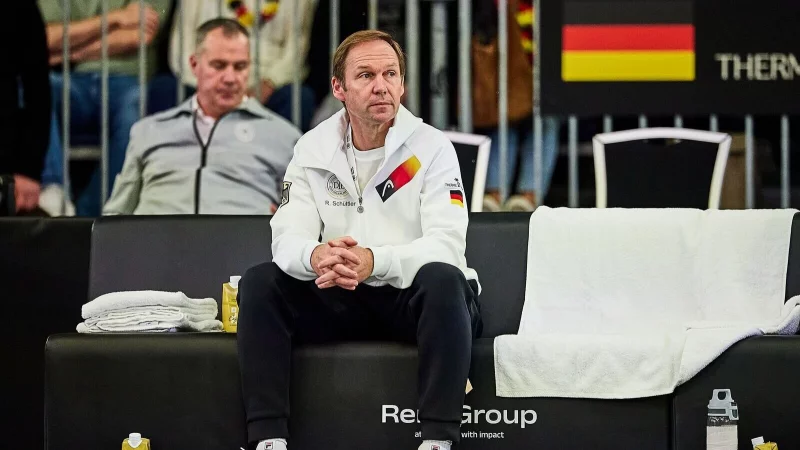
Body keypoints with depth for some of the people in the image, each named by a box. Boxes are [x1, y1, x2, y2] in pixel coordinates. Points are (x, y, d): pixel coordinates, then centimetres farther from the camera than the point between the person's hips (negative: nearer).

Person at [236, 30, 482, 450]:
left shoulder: (432, 147, -7)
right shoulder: (313, 149, 2)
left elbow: (445, 244, -19)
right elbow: (288, 237, -7)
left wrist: (374, 261, -37)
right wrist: (315, 255, -34)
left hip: (413, 301, -3)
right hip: (341, 301, 3)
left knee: (443, 279, -35)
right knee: (259, 282, -18)